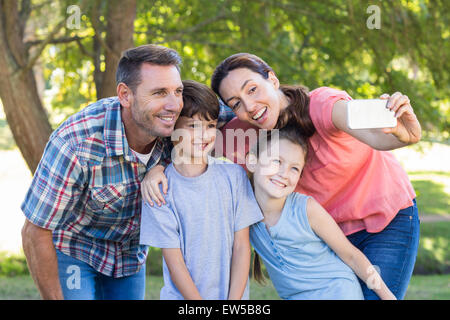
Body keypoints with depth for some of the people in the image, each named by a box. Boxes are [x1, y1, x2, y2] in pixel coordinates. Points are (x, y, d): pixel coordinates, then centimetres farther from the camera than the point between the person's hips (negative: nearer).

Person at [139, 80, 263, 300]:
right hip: (182, 297, -1)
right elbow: (174, 260, -8)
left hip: (234, 294, 1)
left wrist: (235, 299, -9)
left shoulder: (233, 175, -1)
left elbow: (241, 245, 0)